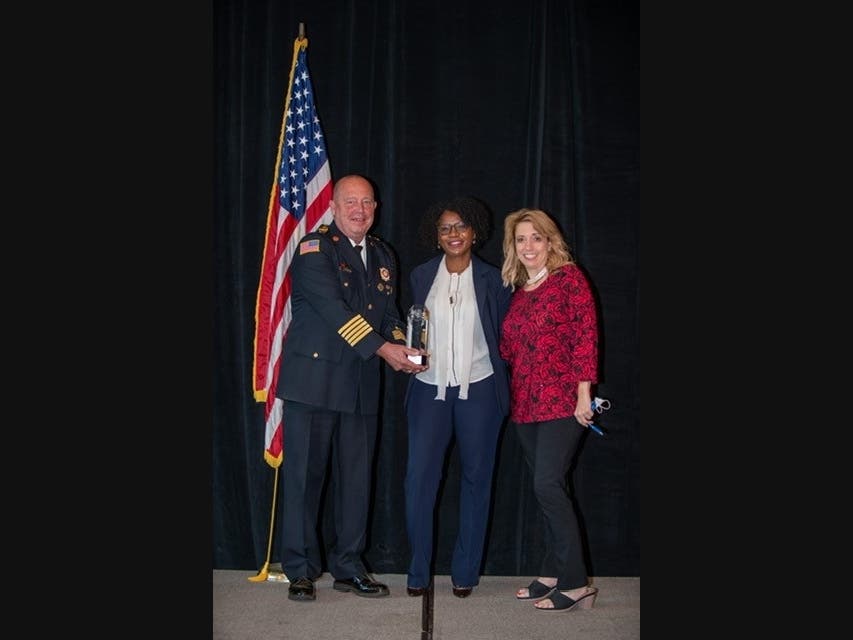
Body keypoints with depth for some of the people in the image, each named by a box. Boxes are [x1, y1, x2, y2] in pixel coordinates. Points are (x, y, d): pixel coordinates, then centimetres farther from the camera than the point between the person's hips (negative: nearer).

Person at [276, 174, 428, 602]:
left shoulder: (382, 255, 16)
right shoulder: (315, 247, -6)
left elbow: (389, 314, 18)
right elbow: (332, 307, -17)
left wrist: (402, 348, -3)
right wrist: (381, 348, -21)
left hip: (362, 385, 6)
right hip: (313, 378, -6)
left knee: (357, 477, 9)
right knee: (304, 475, 1)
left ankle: (348, 567, 21)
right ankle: (300, 570, 12)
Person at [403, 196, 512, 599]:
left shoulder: (493, 280, 4)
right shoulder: (421, 277, 8)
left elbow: (503, 336, 8)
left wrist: (501, 384, 2)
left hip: (478, 389, 0)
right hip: (430, 388, 1)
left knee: (476, 478, 6)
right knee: (419, 477, -9)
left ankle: (465, 572, 18)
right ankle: (418, 571, 6)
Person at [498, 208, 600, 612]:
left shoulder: (569, 277, -3)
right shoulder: (518, 291, 16)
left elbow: (586, 335, -9)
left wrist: (584, 393, -14)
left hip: (562, 401, -6)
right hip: (525, 404, 7)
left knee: (548, 485, -12)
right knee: (548, 490, 10)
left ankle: (575, 583, -4)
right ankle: (553, 574, 18)